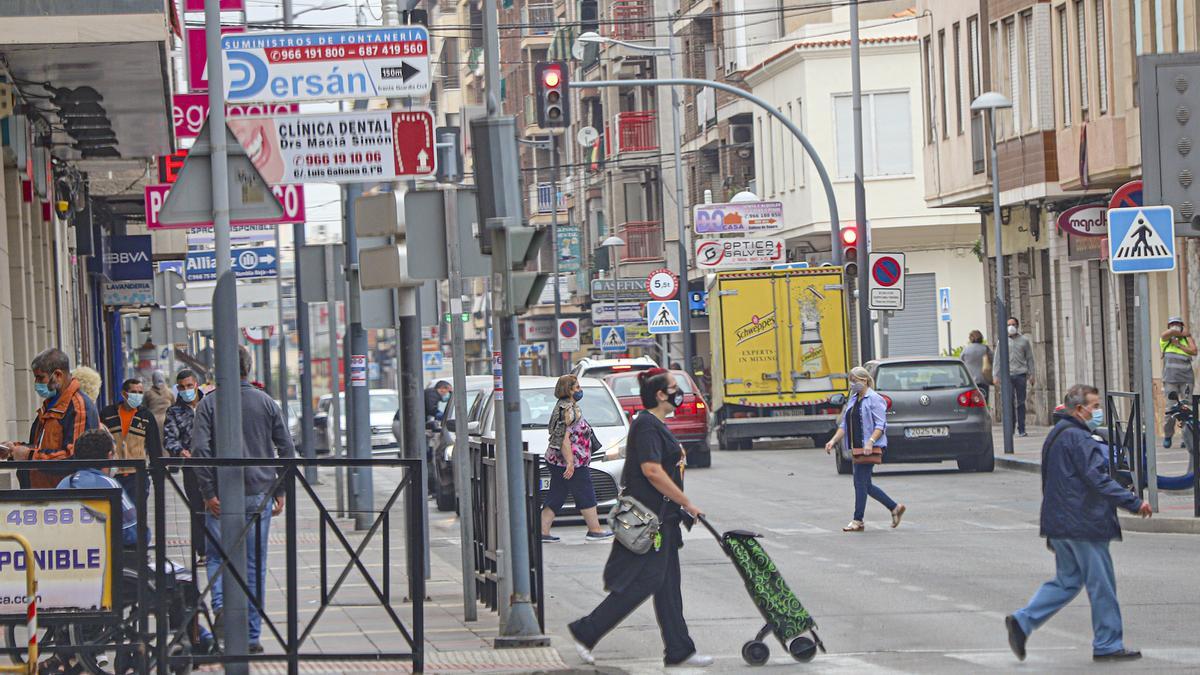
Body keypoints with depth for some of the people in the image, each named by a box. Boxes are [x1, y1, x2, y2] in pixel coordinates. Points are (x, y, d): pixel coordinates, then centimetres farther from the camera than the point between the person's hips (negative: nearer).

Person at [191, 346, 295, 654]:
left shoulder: (209, 403, -2)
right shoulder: (267, 403, 5)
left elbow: (200, 449, -11)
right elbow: (287, 449, 4)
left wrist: (209, 492, -9)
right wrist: (280, 491, 10)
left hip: (222, 494, -2)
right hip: (259, 495, 2)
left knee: (217, 556, 11)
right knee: (255, 564, 6)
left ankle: (221, 604, -18)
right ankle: (252, 636, 8)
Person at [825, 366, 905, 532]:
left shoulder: (874, 399, -9)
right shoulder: (853, 400, 17)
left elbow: (880, 425, -15)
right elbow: (844, 425, 19)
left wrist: (870, 442, -27)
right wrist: (834, 440, 6)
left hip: (869, 449, -9)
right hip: (857, 448, 9)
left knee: (860, 483, -7)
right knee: (865, 485, 10)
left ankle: (858, 521, -1)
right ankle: (895, 507, 21)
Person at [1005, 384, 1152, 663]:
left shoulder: (1057, 435, 16)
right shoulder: (1077, 438, -16)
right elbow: (1097, 479, -23)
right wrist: (1134, 503, -20)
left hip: (1060, 523, 10)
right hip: (1083, 524, -10)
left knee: (1067, 580, 15)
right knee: (1101, 584, 0)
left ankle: (1022, 621, 5)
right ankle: (1108, 644, 6)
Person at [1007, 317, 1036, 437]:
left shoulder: (1024, 341, 11)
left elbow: (1029, 358, 12)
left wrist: (1031, 374, 5)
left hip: (1021, 374, 0)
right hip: (1007, 375, 0)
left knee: (1021, 403, 0)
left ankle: (1021, 429, 2)